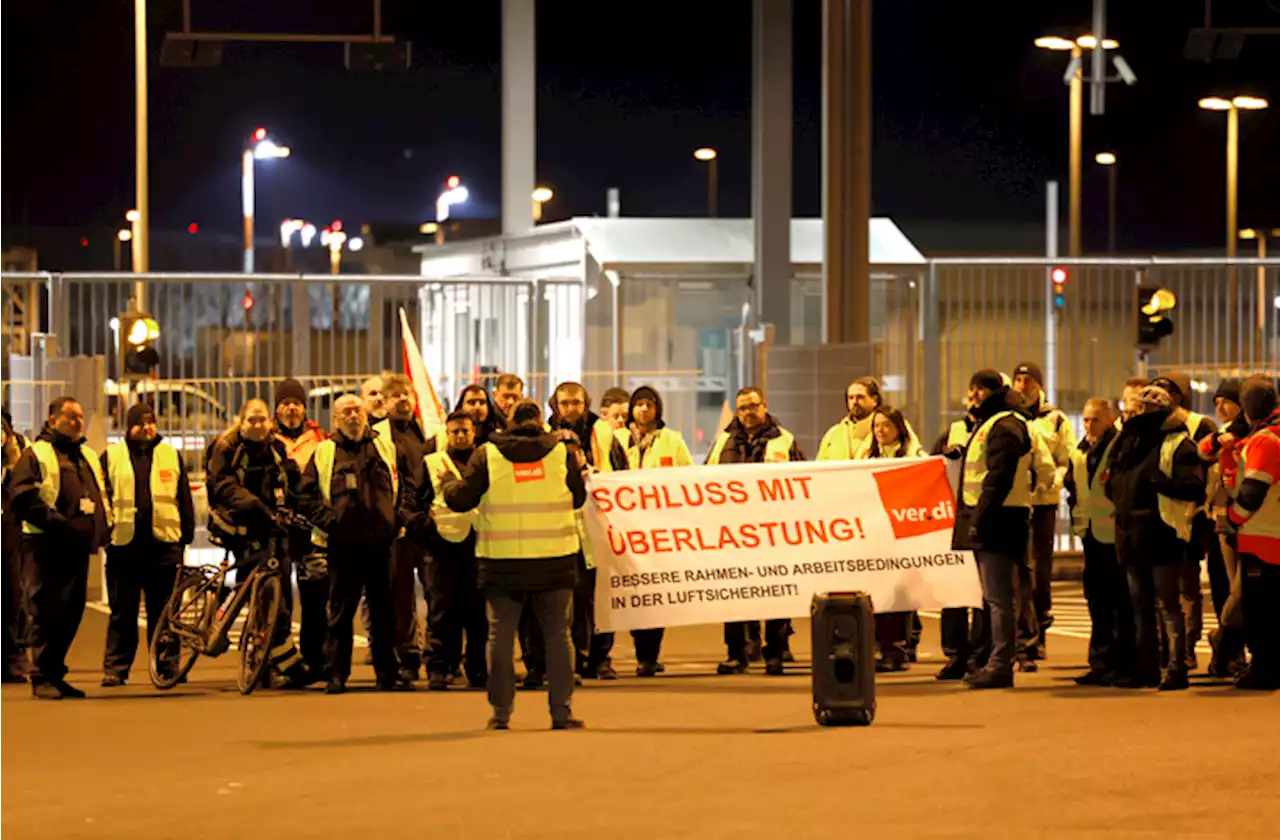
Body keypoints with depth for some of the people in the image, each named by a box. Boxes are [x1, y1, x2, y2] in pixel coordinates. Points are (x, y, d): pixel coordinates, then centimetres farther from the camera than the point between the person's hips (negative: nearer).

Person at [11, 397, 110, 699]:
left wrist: (105, 524, 12)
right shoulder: (35, 455, -3)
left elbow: (102, 494, 30)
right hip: (49, 546, -7)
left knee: (71, 613, 9)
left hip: (79, 547, 7)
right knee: (46, 613, -7)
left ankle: (55, 673, 18)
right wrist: (57, 522, -19)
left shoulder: (88, 456, 21)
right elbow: (23, 500, -12)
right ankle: (42, 678, -3)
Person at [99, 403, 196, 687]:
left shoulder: (170, 455, 11)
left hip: (163, 544, 1)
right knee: (122, 612, 2)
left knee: (164, 611, 5)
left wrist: (186, 535, 8)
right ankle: (115, 668, 6)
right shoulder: (112, 456, 7)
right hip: (124, 544, -1)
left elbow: (184, 498, 13)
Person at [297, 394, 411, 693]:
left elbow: (408, 483, 17)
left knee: (385, 612, 5)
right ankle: (336, 674, 7)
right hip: (343, 543, -2)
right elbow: (305, 496, 4)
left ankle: (387, 674, 11)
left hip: (382, 542, 2)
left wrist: (400, 515, 4)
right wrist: (328, 520, -6)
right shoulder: (324, 453, 5)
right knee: (340, 612, 2)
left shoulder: (386, 447, 11)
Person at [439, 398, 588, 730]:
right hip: (554, 562, 0)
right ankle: (562, 711, 6)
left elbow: (459, 499, 0)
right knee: (558, 634, 8)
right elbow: (578, 498, 12)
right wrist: (580, 469, 32)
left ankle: (501, 712, 10)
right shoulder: (562, 453, 1)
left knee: (500, 635, 9)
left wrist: (447, 479, 21)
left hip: (502, 563, 0)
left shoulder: (486, 455, -2)